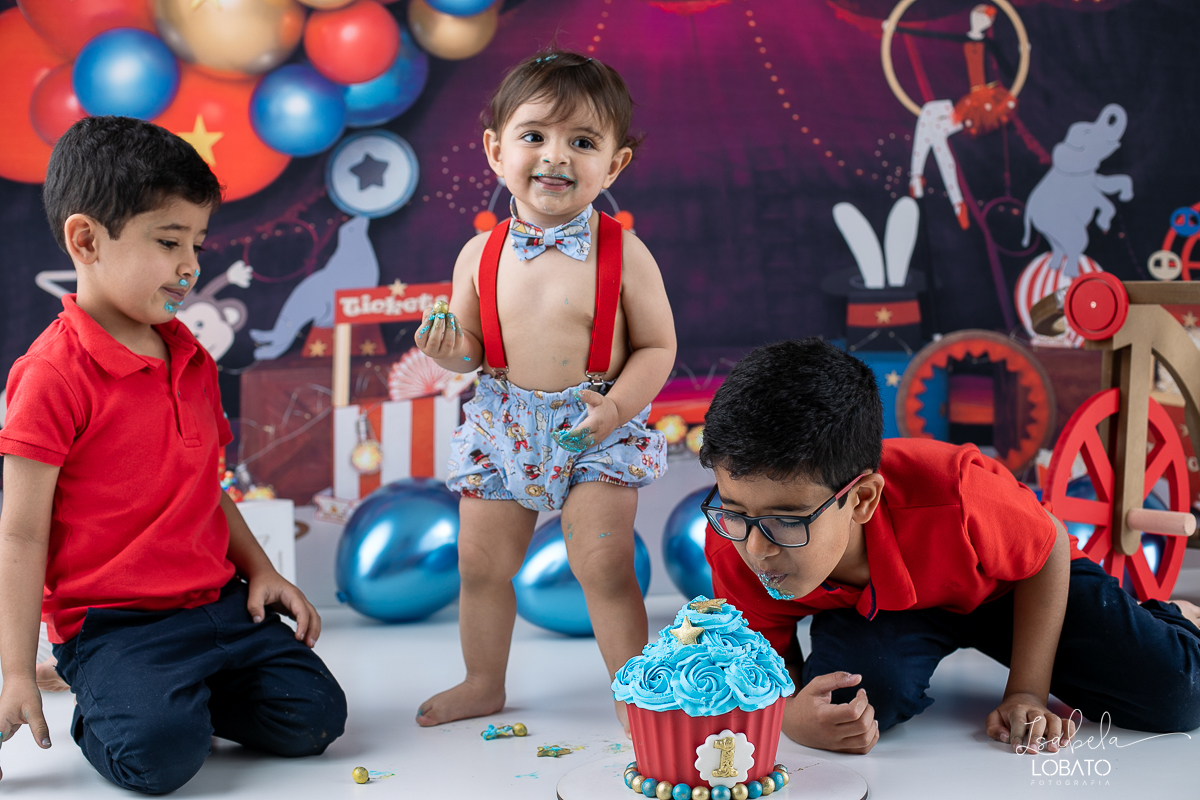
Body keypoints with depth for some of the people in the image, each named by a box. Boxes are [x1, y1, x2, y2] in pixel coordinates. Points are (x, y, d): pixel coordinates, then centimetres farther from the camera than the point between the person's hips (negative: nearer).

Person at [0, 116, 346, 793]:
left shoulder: (193, 361, 11)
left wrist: (260, 570, 10)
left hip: (219, 603, 7)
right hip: (112, 623, -7)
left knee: (315, 718, -2)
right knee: (160, 752, -27)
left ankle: (167, 696, 16)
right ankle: (101, 712, 7)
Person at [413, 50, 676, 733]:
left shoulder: (623, 254, -11)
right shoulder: (482, 256, -2)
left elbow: (657, 345, -7)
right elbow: (475, 350, 7)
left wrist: (618, 406, -22)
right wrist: (450, 348, -16)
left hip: (597, 429, -4)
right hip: (504, 428, 4)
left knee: (605, 566, -7)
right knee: (481, 561, 12)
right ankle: (484, 684, 34)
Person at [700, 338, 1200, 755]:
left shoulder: (950, 498, -43)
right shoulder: (735, 544, -34)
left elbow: (1049, 548, -20)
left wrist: (1026, 692, -21)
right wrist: (793, 716, -43)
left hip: (1004, 583, -1)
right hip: (866, 602, 2)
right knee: (857, 693, -32)